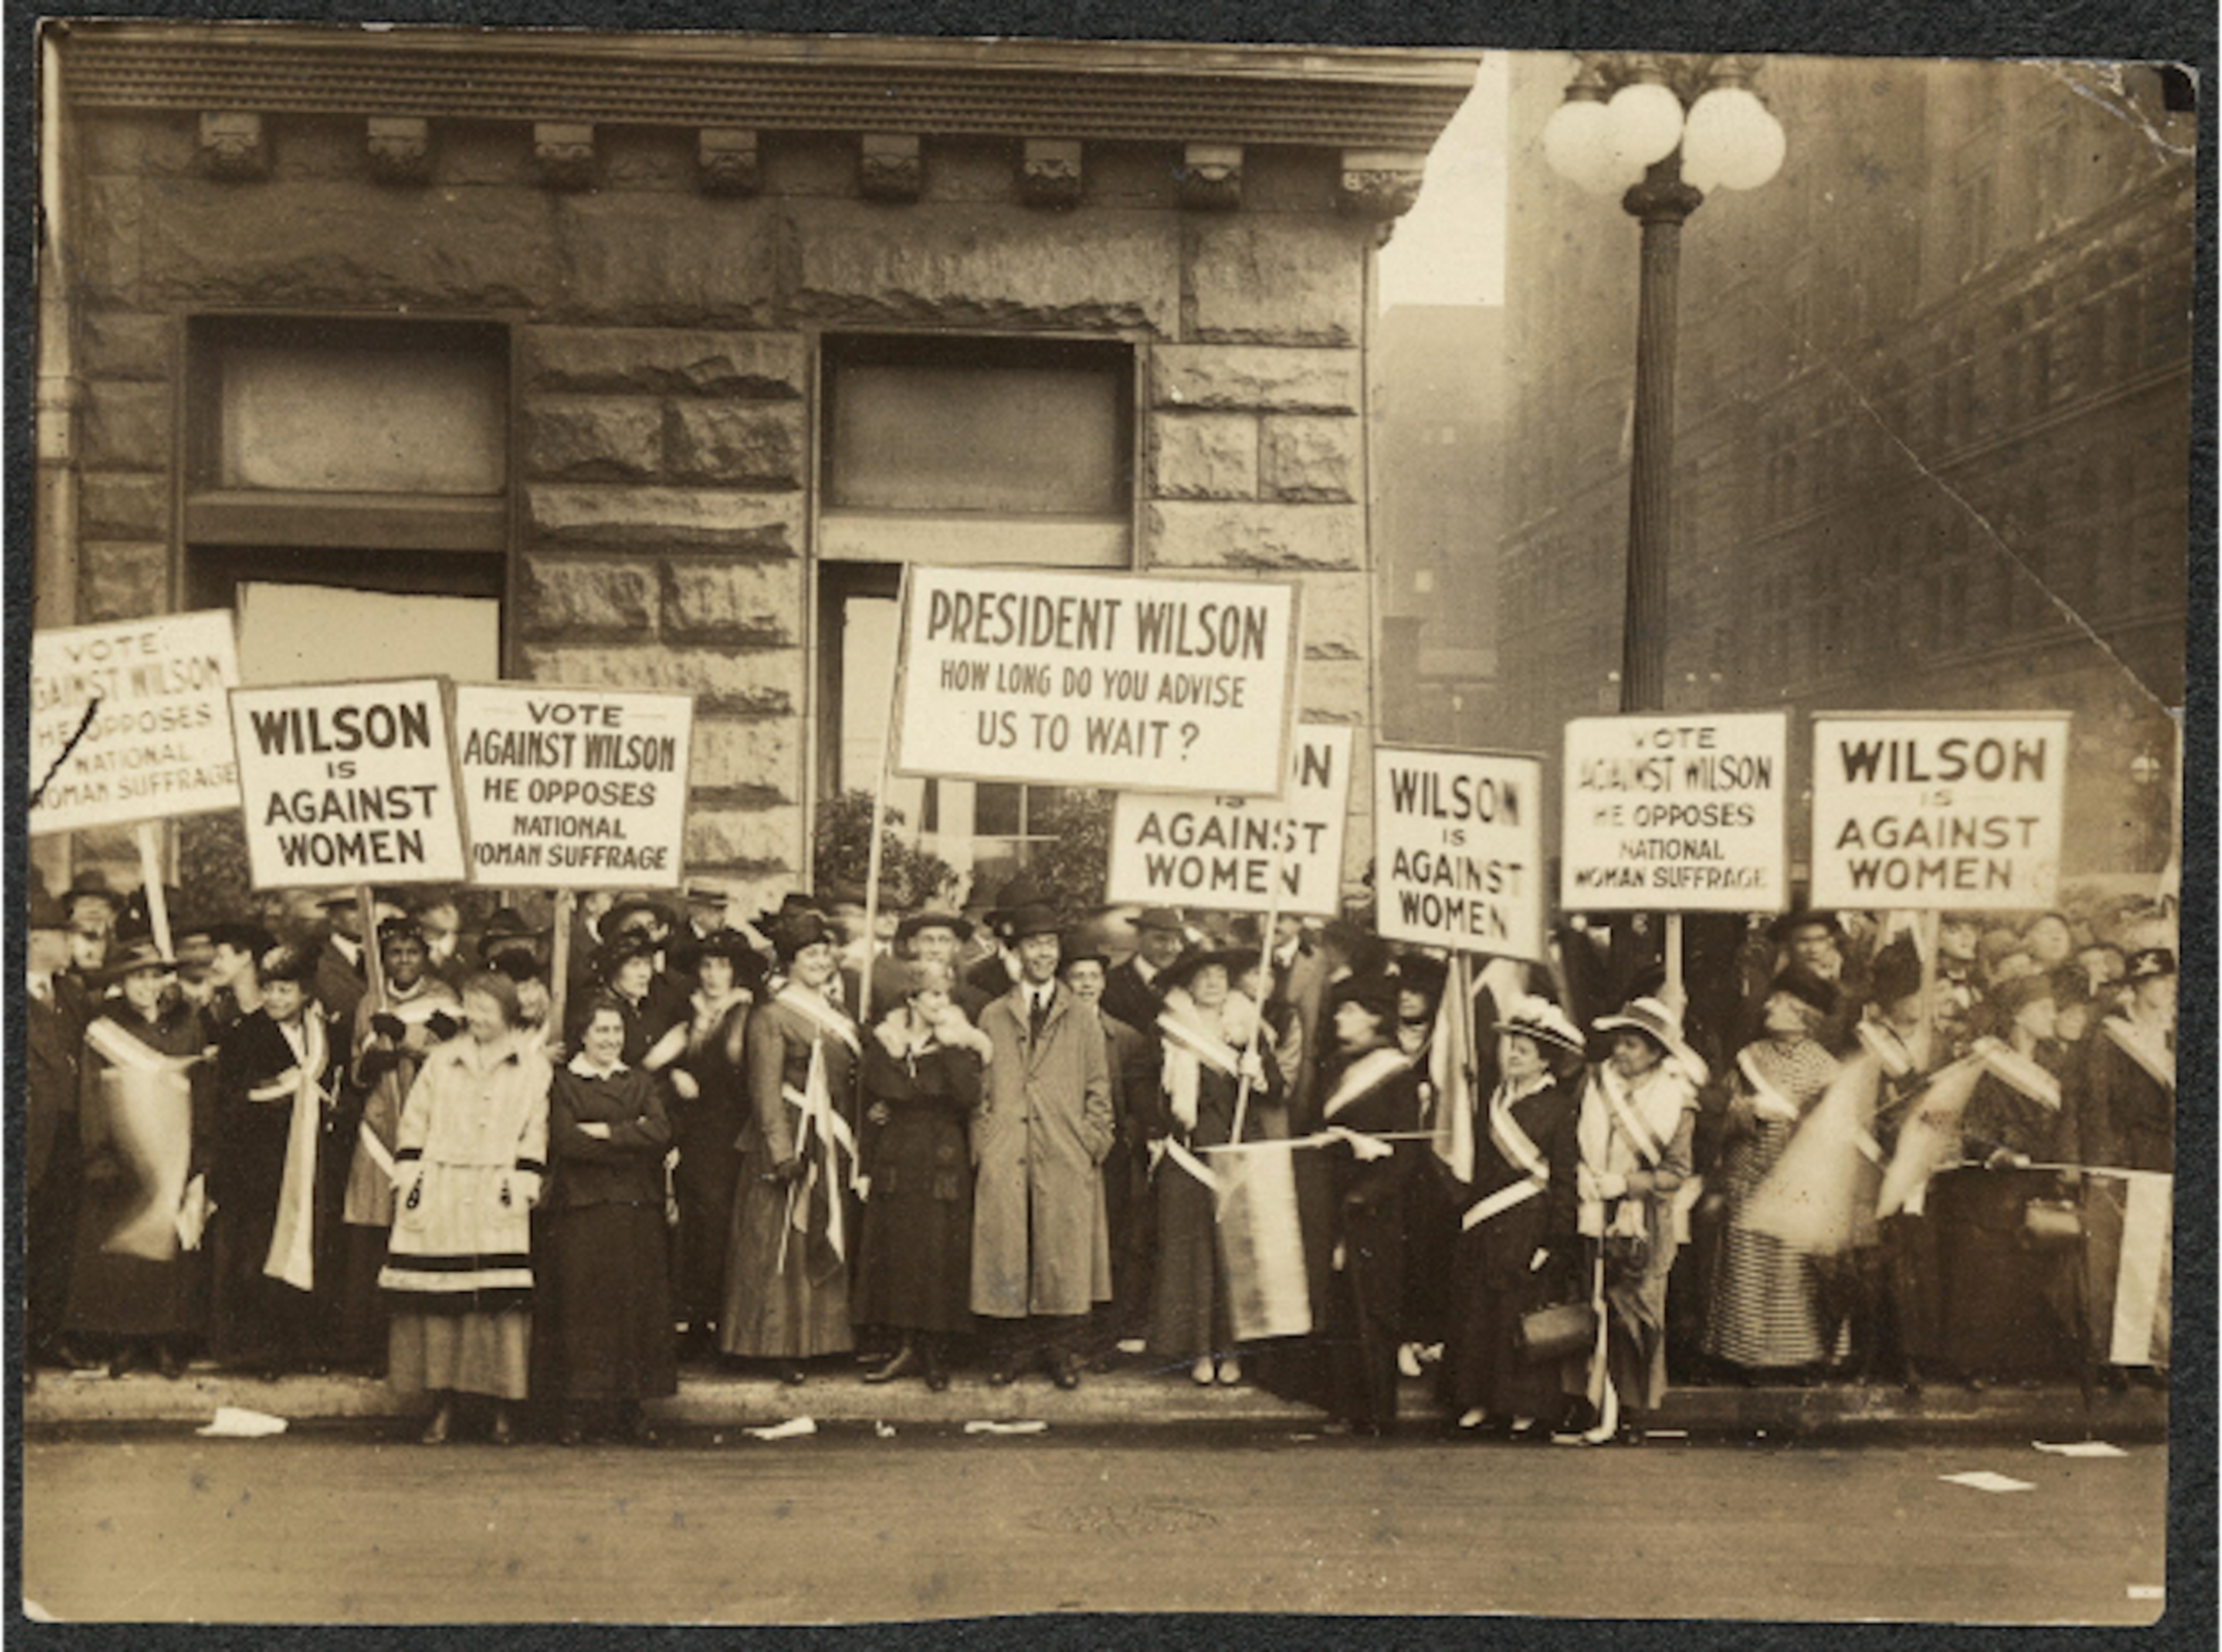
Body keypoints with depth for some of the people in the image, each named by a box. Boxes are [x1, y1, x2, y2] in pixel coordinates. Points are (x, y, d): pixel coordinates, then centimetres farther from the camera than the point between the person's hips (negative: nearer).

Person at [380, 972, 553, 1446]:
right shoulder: (440, 1060, 13)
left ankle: (503, 1411, 2)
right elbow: (414, 1123, 13)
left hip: (498, 1201, -2)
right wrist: (409, 1180, 4)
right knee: (437, 1300, -1)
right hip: (440, 1197, 2)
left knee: (502, 1303, -5)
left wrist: (522, 1185, -4)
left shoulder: (532, 1064, 8)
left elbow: (535, 1131, 5)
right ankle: (443, 1403, 8)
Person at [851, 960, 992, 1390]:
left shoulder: (961, 1045, 0)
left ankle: (936, 1353, 7)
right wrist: (869, 1162, 5)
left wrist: (951, 1049, -19)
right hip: (896, 1161, 2)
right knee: (895, 1250, 3)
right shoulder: (883, 1044, 5)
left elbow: (969, 1098, -16)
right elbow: (871, 1106, 8)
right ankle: (910, 1348, 12)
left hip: (944, 1163, -2)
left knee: (941, 1253, -2)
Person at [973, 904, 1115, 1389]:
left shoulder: (1083, 1022, 12)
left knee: (1067, 1251, -1)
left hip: (1067, 1160, 0)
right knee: (1005, 1247, -2)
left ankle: (1063, 1349, 9)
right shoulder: (992, 1018, 12)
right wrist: (983, 1144, 0)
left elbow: (1099, 1090, 11)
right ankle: (1013, 1346, 9)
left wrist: (1093, 1145, 0)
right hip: (1006, 1157, 0)